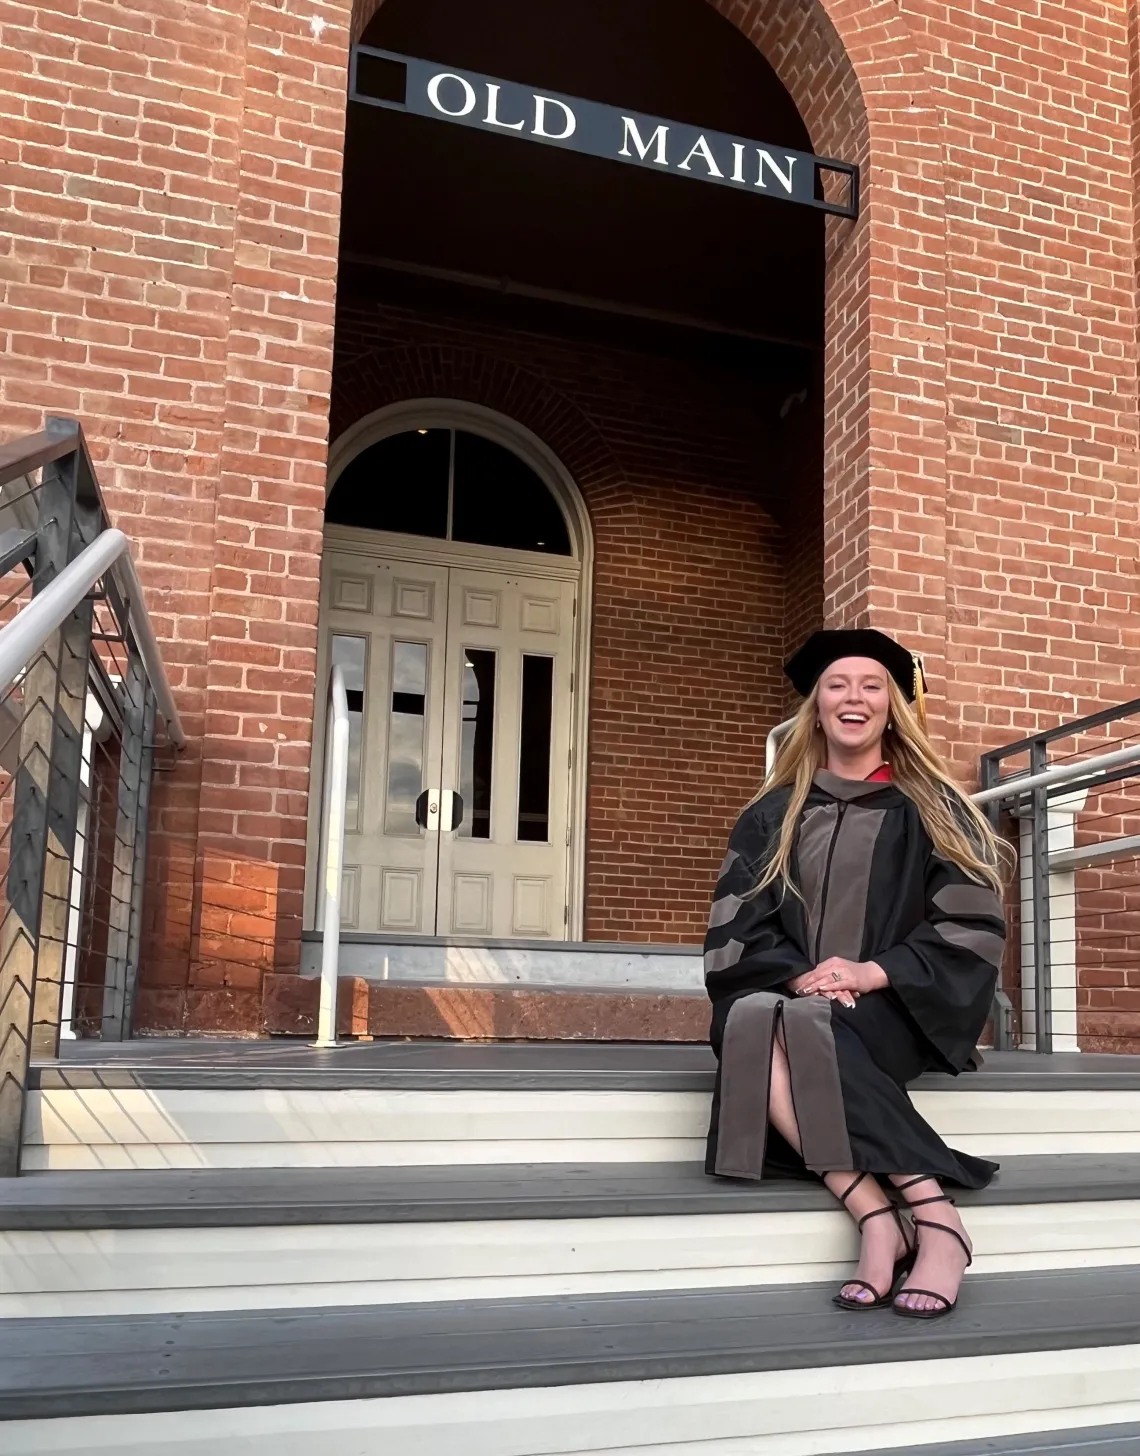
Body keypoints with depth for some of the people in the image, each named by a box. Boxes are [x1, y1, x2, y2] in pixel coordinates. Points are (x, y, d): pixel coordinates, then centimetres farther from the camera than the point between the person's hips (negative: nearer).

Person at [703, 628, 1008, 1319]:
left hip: (894, 1010, -2)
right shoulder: (773, 815, 14)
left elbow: (972, 926, -1)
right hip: (792, 998, 3)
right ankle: (877, 1217, -37)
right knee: (749, 1021, -35)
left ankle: (936, 1221, -32)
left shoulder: (931, 811, 8)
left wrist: (874, 973, -14)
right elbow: (735, 926, 6)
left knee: (803, 1029, -37)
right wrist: (796, 976, -14)